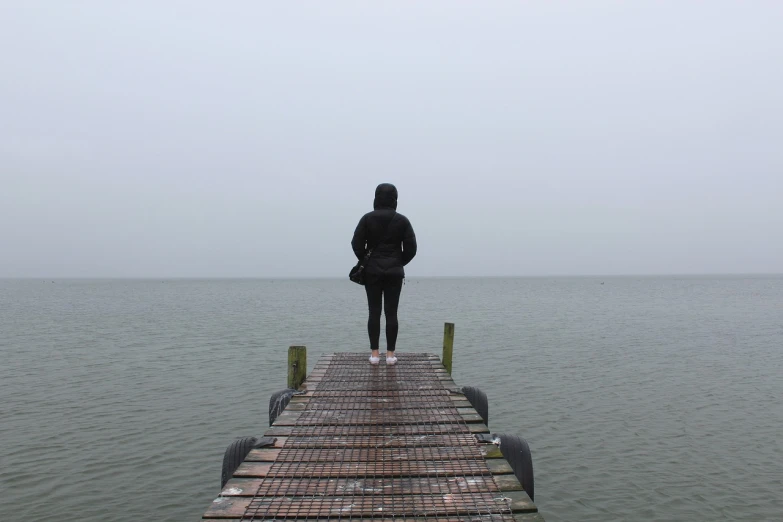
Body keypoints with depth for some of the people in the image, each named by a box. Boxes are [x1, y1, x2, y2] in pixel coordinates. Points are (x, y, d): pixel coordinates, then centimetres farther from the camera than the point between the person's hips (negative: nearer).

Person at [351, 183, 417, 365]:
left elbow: (356, 243, -6)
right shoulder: (402, 220, -1)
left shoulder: (367, 218, -2)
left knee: (374, 312, 3)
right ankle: (390, 354, 3)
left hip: (372, 271, 0)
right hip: (394, 272, 0)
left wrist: (366, 261, 9)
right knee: (391, 313, 2)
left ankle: (374, 353, 5)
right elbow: (411, 247, -3)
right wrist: (399, 263, 12)